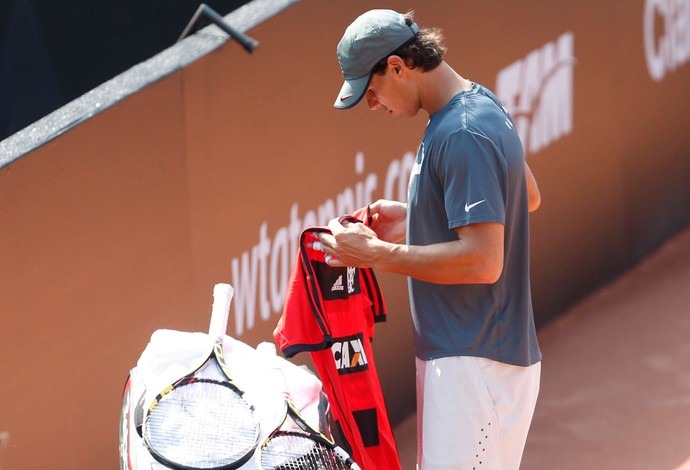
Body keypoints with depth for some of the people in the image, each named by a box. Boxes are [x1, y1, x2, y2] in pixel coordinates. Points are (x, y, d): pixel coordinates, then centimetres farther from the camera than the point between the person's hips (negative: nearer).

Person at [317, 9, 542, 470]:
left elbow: (483, 261, -26)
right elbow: (528, 197, 25)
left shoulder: (462, 135, -21)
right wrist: (413, 217, 18)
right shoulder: (481, 104, 11)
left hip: (475, 362, -11)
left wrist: (376, 254, -18)